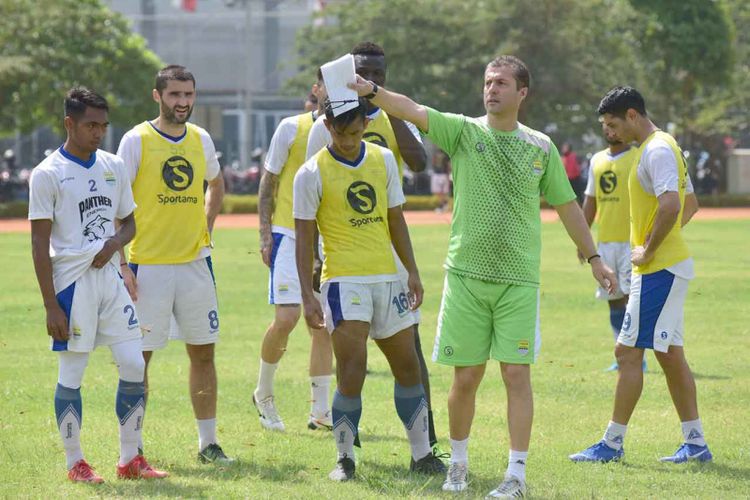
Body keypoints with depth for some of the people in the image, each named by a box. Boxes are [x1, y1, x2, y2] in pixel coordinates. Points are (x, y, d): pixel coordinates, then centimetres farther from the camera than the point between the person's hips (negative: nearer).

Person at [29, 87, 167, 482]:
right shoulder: (48, 174, -7)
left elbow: (129, 222, 20)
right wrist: (51, 306, -12)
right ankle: (75, 462, 11)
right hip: (71, 282, -5)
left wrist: (114, 243, -5)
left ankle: (130, 459, 11)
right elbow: (40, 244, -8)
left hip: (110, 277, 5)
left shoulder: (114, 167, 10)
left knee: (134, 366, 1)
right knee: (71, 373, 0)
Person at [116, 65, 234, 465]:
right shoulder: (137, 140, -7)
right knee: (140, 355, -3)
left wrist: (206, 230, 14)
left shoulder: (201, 140, 8)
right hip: (148, 264, -5)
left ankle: (207, 443, 15)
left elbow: (215, 185, 28)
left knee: (203, 353, 7)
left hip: (195, 263, 5)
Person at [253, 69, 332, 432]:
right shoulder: (291, 128, -3)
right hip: (289, 235, -4)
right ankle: (263, 393, 9)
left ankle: (320, 410, 8)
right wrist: (265, 233, -6)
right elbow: (269, 181, 1)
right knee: (286, 317, -13)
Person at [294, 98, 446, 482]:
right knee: (351, 373, -12)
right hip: (343, 280, -5)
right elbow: (304, 238, -6)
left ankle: (422, 454, 19)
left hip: (387, 277, 5)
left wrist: (413, 272, 11)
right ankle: (344, 458, 1)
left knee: (408, 366, 9)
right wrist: (307, 296, -12)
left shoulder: (383, 160, 7)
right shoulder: (312, 173, -7)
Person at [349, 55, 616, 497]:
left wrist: (594, 258, 17)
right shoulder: (464, 131, 2)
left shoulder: (541, 147, 7)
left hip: (518, 279, 0)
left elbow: (567, 205, 16)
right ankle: (459, 461, 24)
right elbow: (413, 111, -12)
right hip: (467, 274, 0)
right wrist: (370, 90, -28)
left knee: (517, 373, -4)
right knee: (466, 375, 4)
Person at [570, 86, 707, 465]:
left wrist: (648, 249, -19)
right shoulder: (662, 147, 17)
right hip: (671, 265, 11)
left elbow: (671, 205, -30)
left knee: (627, 352, -6)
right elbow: (690, 204, 26)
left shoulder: (657, 150, -16)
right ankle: (695, 443, 13)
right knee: (670, 354, 12)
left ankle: (612, 443, -2)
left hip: (658, 270, -11)